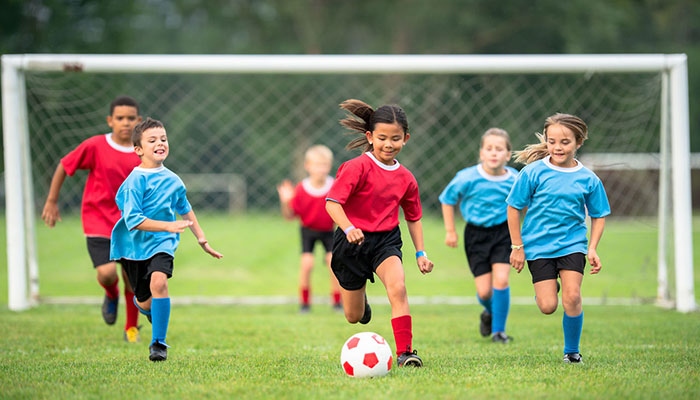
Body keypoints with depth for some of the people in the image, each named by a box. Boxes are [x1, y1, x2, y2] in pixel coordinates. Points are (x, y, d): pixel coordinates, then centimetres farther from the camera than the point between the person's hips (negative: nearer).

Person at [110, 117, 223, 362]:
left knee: (158, 281, -27)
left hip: (161, 243, 2)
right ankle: (141, 303, 48)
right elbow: (133, 219, -23)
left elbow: (185, 210, 21)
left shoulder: (173, 180, 3)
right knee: (146, 303, 6)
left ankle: (158, 343, -18)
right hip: (134, 244, -2)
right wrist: (168, 226, -30)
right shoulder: (135, 180, -15)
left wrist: (202, 240, 23)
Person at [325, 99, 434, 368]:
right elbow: (332, 202, -20)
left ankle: (404, 352, -25)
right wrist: (349, 229, -36)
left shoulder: (405, 178, 2)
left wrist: (420, 252, 9)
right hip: (352, 241, -2)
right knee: (354, 317, 10)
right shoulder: (357, 168, -14)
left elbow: (413, 217, 16)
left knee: (398, 287, -29)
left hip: (386, 240, 2)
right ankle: (358, 298, 50)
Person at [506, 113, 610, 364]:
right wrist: (517, 247, -2)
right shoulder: (533, 172, -7)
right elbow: (514, 208, -1)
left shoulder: (588, 179, -2)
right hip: (538, 246, -1)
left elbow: (598, 216, 9)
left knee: (572, 297, -16)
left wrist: (592, 249, -3)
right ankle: (547, 287, 30)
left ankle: (571, 351, 5)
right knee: (548, 307, -8)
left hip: (572, 244, 1)